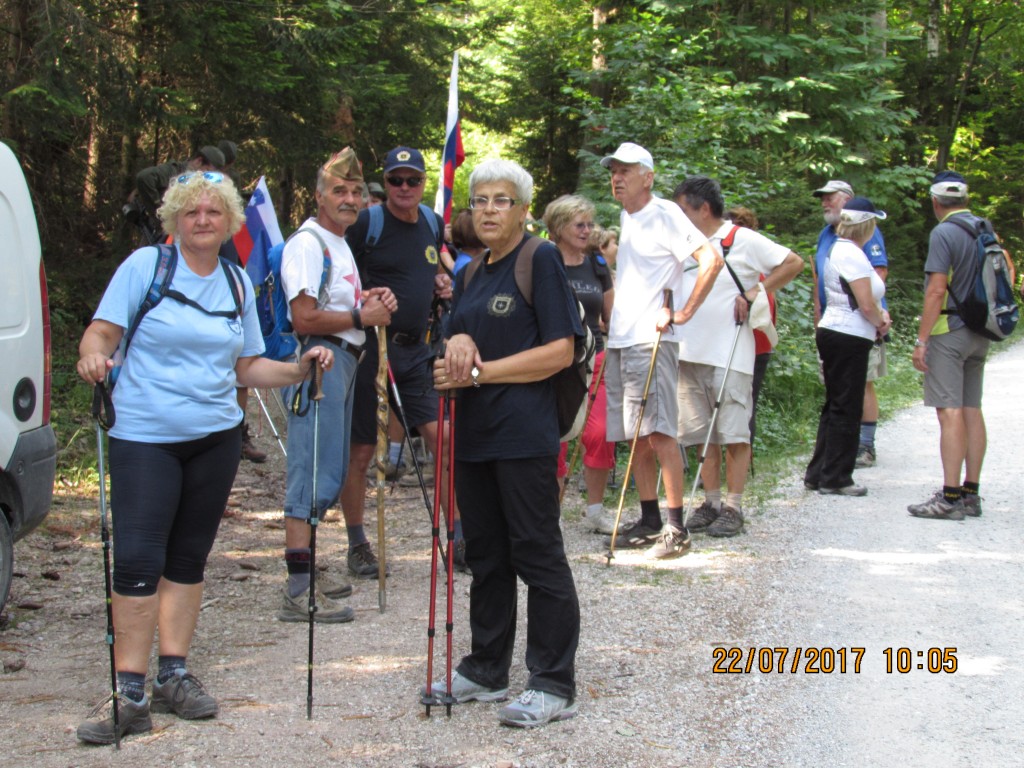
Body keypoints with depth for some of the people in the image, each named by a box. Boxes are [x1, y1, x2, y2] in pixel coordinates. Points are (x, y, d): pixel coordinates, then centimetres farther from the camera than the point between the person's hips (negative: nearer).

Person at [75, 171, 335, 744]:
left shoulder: (239, 283, 11)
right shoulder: (145, 265, -2)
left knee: (189, 557, 10)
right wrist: (93, 357, -27)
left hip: (216, 437, 4)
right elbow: (102, 333, -6)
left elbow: (247, 367, 13)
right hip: (145, 437, -4)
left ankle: (174, 675, 20)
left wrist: (300, 370, -1)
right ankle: (130, 693, -5)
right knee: (138, 559, -10)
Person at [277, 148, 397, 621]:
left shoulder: (339, 243, 21)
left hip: (343, 363, 11)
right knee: (314, 472, -13)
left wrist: (371, 300, 14)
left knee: (330, 474, 14)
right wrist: (362, 317, -11)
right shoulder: (308, 244, -12)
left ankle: (309, 569, 24)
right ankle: (299, 590, -13)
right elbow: (306, 318, -20)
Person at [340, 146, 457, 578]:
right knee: (361, 452, 3)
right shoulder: (366, 223, -8)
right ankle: (357, 545, 18)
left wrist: (442, 283, 6)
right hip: (371, 346, -5)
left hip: (416, 349, 5)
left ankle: (459, 538, 6)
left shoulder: (433, 223, 11)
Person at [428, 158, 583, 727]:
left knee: (537, 554, -4)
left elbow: (560, 352, -13)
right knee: (485, 555, 15)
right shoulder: (473, 274, 16)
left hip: (524, 436, -8)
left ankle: (555, 686, 2)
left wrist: (479, 371, -14)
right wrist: (458, 341, -4)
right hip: (474, 434, 8)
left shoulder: (541, 260, -7)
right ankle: (487, 671, 25)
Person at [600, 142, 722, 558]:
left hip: (652, 338, -8)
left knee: (659, 431, -11)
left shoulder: (664, 214, -8)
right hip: (619, 339, 8)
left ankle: (676, 525, -8)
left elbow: (711, 260, -18)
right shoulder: (624, 217, 17)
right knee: (634, 435, 9)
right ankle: (649, 519, 15)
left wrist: (684, 312, -17)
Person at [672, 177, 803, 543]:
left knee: (734, 434, -2)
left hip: (730, 356, -6)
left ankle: (733, 507, 5)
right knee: (704, 434, 9)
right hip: (689, 354, 6)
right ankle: (712, 502, 18)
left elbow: (793, 263, -5)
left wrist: (754, 293, -9)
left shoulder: (743, 240, -4)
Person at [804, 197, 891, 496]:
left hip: (833, 334, 10)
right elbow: (866, 305, -19)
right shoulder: (852, 254, -17)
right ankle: (835, 478, 3)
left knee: (835, 406, 15)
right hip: (849, 338, -10)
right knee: (846, 409, -3)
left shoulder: (838, 249, 15)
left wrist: (880, 314, 5)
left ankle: (818, 474, 19)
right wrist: (881, 324, 0)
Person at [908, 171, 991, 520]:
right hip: (980, 333, 8)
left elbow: (937, 290, -19)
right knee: (972, 410, 10)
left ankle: (951, 497, -11)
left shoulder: (944, 233, -13)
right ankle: (971, 493, 14)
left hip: (949, 331, -8)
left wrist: (921, 340, -17)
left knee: (950, 412, -9)